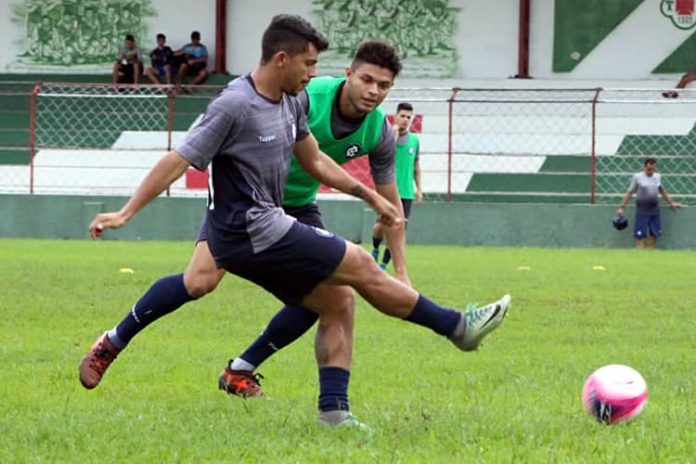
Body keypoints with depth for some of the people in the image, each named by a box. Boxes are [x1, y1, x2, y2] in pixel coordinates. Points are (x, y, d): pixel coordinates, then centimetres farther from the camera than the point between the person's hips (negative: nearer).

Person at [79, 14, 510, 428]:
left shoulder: (290, 103, 10)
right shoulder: (235, 106, -17)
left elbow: (315, 161, 23)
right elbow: (178, 161, -17)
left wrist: (372, 197, 20)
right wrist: (125, 214, -17)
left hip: (267, 229, 9)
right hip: (249, 234, -9)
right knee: (359, 264, -8)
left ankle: (334, 410, 4)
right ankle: (457, 327, 1)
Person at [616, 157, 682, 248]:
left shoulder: (657, 177, 8)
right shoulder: (637, 177, -5)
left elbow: (662, 191, 23)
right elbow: (629, 193, -2)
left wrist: (671, 203, 26)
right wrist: (622, 207, -5)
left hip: (654, 210, 5)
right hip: (642, 211, -5)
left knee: (654, 234, 7)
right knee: (640, 235, -7)